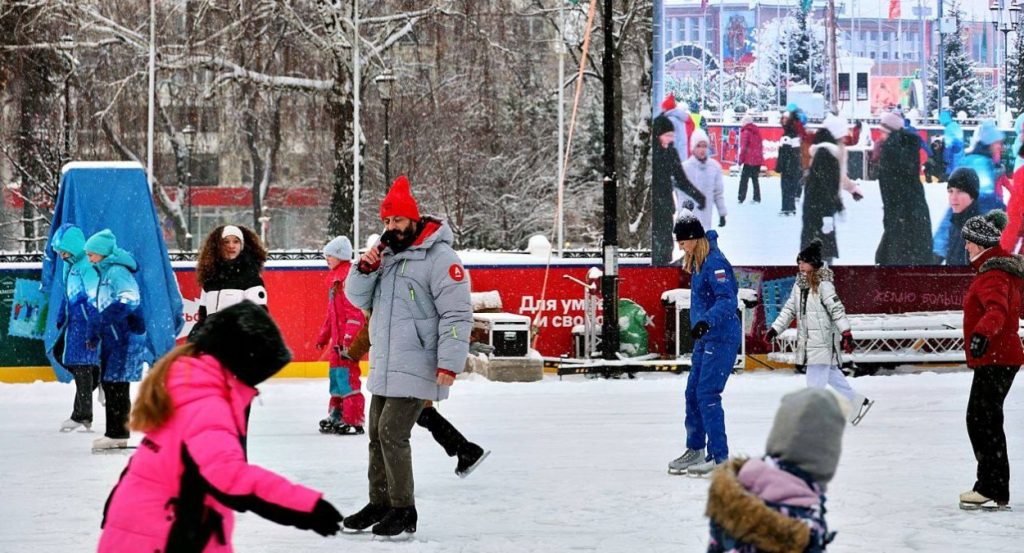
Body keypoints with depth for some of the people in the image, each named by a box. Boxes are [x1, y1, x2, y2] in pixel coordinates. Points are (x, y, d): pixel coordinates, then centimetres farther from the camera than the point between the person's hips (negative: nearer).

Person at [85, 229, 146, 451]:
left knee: (116, 383, -8)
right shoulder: (106, 272, 17)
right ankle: (115, 432, 20)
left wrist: (103, 319, -32)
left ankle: (117, 433, -5)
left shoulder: (117, 272, -14)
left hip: (125, 337, -10)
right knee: (109, 383, 13)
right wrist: (93, 334, 25)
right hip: (113, 337, 10)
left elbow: (130, 300, -29)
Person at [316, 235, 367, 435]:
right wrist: (323, 335, 29)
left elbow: (356, 310, -21)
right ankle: (336, 415, 25)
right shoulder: (334, 277, 18)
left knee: (346, 376, -12)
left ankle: (354, 420, -12)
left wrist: (349, 338, -25)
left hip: (350, 336, -11)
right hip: (338, 336, 11)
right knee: (336, 373, 16)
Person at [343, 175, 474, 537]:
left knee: (392, 433, -12)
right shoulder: (386, 254, 12)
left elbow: (457, 314, -16)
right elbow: (358, 298, 15)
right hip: (383, 367, 8)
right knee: (378, 433, 13)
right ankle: (380, 504, 26)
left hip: (416, 368, -8)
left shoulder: (440, 258, -13)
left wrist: (449, 363, -22)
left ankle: (404, 511, -3)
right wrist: (365, 269, -5)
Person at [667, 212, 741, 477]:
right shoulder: (699, 263, 12)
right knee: (693, 393, 13)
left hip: (721, 338, -10)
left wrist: (707, 321, -42)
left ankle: (719, 457, -12)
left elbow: (727, 300, -26)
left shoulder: (715, 263, -17)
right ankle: (695, 450, 24)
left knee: (707, 395, -13)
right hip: (705, 338, 10)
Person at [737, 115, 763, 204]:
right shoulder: (757, 131, 13)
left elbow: (743, 147, -13)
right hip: (758, 160, 7)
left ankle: (742, 197, -8)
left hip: (749, 160, -7)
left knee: (744, 178, -3)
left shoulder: (746, 132, -8)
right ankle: (757, 198, 14)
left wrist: (741, 159, -8)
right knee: (755, 179, 15)